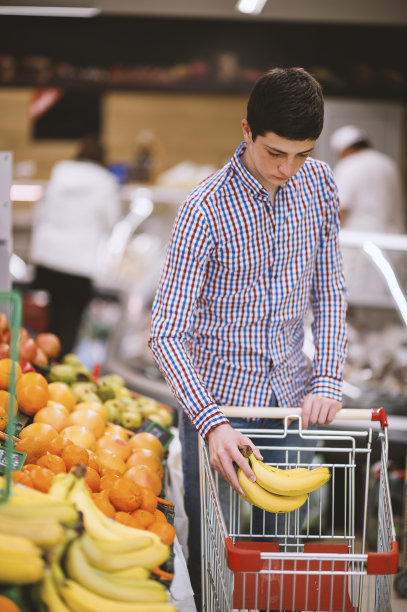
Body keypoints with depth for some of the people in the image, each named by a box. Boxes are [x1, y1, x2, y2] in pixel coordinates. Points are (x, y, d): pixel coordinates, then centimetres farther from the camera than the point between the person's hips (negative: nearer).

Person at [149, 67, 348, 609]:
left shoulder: (319, 185, -2)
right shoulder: (206, 209, -19)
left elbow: (329, 292, 7)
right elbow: (168, 332, -20)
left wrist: (328, 379, -6)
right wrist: (211, 422, -31)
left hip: (292, 399, 4)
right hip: (217, 401, -4)